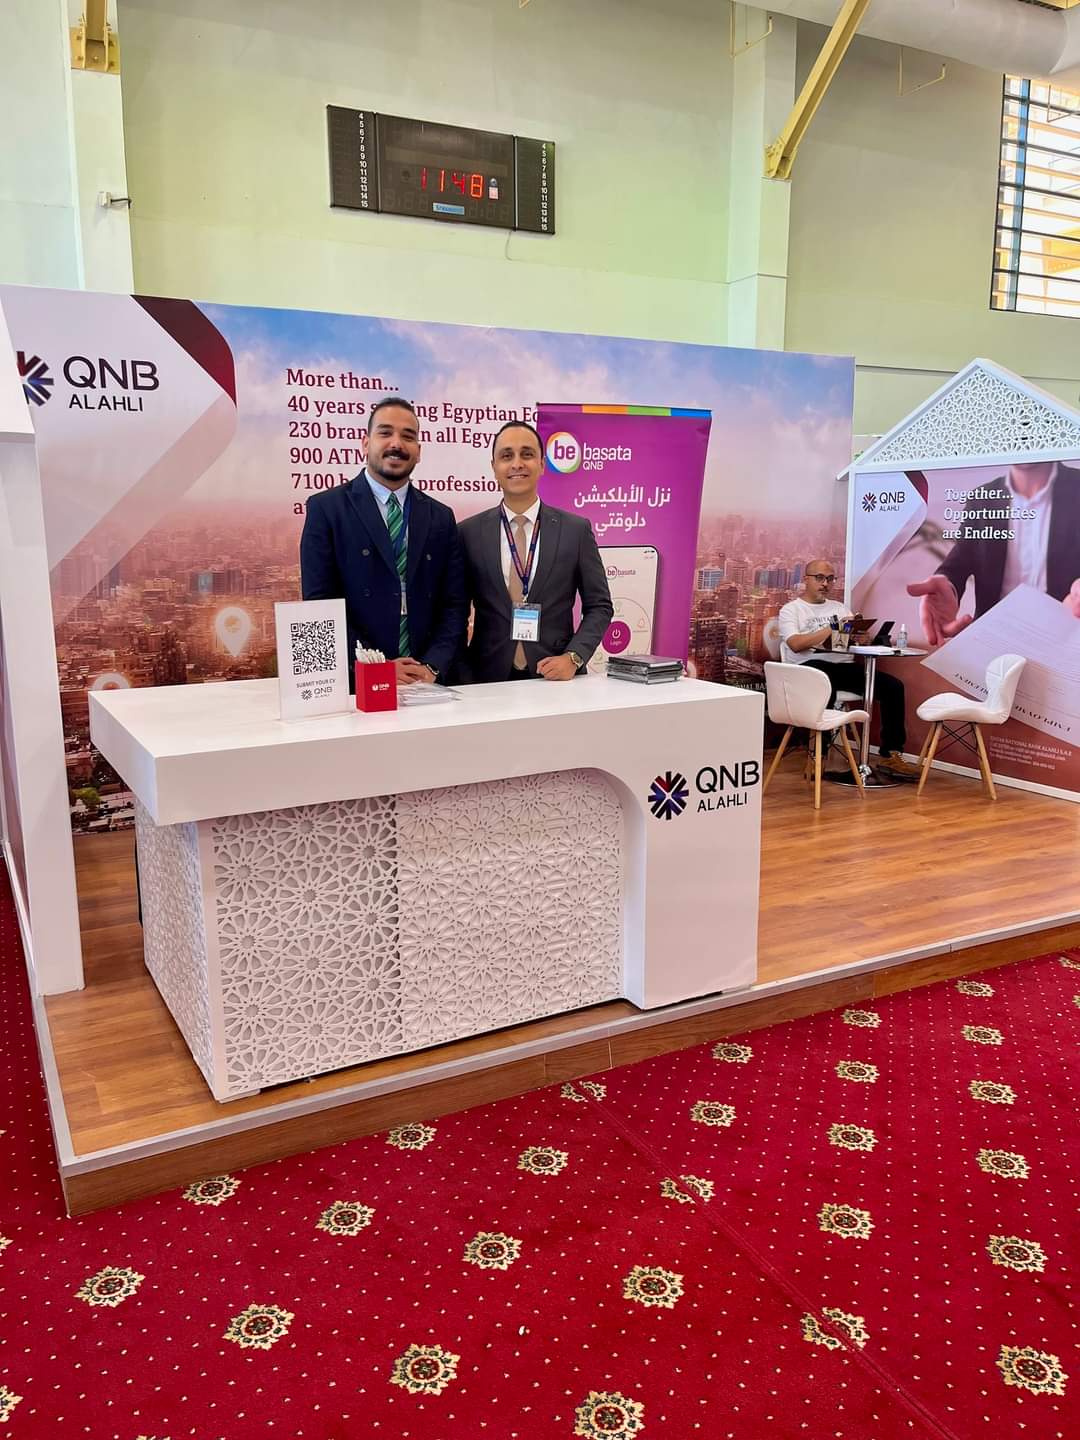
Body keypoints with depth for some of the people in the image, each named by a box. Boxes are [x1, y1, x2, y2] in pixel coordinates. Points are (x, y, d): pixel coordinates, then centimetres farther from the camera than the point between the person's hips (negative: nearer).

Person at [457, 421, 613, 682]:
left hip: (556, 676, 1)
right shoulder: (469, 532, 2)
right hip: (488, 680, -1)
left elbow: (599, 607, 5)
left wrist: (572, 658, -9)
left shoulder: (576, 530, 2)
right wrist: (464, 684, -4)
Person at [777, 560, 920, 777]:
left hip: (845, 665, 6)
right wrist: (832, 629, -11)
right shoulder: (791, 609, 10)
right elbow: (796, 644, -9)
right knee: (825, 689, -40)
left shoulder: (840, 607, 25)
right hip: (811, 666, -5)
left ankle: (890, 754, -7)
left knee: (894, 686, -12)